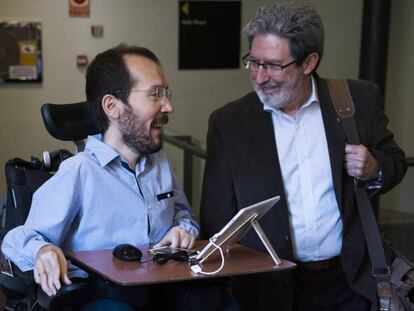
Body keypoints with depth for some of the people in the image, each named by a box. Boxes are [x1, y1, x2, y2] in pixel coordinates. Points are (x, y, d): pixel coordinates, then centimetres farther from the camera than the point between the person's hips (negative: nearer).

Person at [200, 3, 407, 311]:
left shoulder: (359, 99, -3)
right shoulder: (228, 123, -5)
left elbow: (395, 161, 10)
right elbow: (217, 220, -1)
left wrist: (375, 170, -12)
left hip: (350, 283, 1)